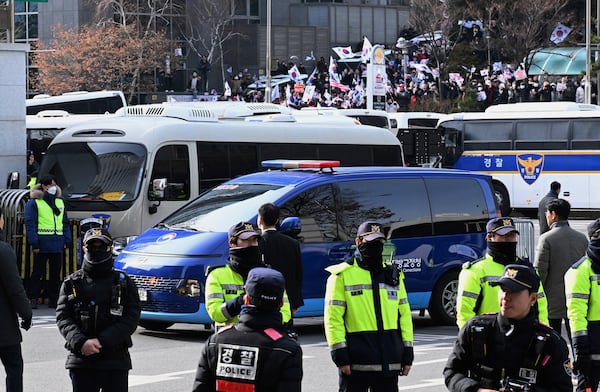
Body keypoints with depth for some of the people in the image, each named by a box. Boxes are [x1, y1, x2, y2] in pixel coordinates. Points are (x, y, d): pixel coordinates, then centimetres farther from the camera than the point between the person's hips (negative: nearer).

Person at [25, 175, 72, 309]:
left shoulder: (60, 202, 15)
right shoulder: (34, 203, -3)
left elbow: (65, 223, 18)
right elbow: (30, 224, -9)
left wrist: (67, 240, 8)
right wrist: (34, 243, -15)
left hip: (57, 245, 5)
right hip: (42, 245, -5)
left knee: (56, 272, 7)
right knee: (38, 272, 0)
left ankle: (53, 299, 14)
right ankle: (33, 299, 6)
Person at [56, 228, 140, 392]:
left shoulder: (124, 283, 5)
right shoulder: (72, 283, 9)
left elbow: (131, 318, -4)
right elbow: (62, 317, 0)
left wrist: (102, 341, -15)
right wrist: (80, 342, -19)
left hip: (116, 361, -1)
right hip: (81, 362, 1)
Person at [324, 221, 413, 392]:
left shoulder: (393, 275, 15)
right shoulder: (342, 275, -2)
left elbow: (404, 314, 16)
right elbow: (333, 317, -7)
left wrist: (407, 352, 10)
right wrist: (339, 353, -14)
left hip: (389, 362, 5)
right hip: (356, 362, -5)